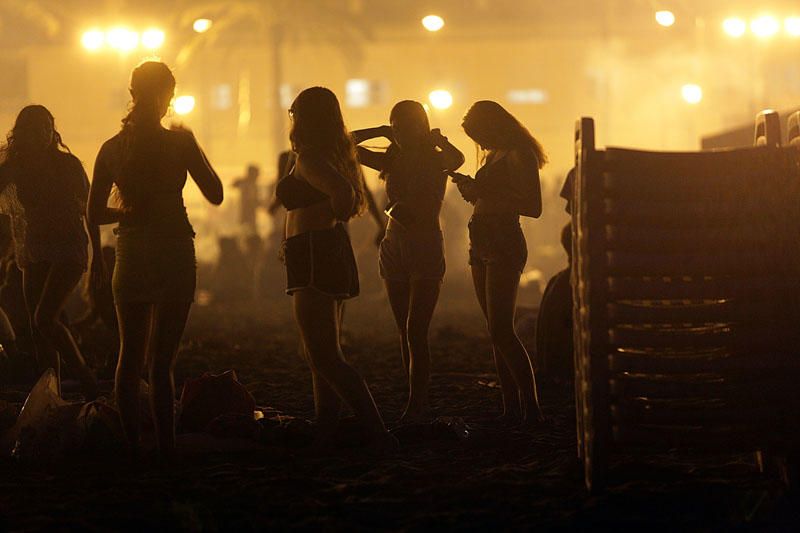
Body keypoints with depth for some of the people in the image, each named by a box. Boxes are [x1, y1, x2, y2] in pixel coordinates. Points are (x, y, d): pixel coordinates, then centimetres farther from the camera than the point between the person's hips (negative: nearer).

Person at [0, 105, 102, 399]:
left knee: (45, 319, -20)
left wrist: (97, 254, 0)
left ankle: (87, 383, -10)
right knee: (38, 330, 3)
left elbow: (89, 209, 0)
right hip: (35, 251, 5)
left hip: (68, 249, -5)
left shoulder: (67, 163, -5)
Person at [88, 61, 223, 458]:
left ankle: (130, 444, 15)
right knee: (161, 359, -2)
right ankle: (165, 448, -5)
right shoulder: (179, 142, -10)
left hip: (130, 256, 3)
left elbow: (95, 212, 3)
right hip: (173, 253, -3)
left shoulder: (112, 148, 1)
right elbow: (215, 195, -2)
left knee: (130, 355, 15)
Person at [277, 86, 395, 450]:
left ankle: (378, 434, -18)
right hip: (332, 253, 10)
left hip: (313, 255, -10)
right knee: (321, 355, 15)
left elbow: (343, 193, -29)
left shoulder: (309, 158, -14)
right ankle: (325, 436, 17)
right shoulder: (336, 153, 14)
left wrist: (326, 222, -13)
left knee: (325, 358, -12)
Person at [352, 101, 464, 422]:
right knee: (407, 334, 5)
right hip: (395, 247, 5)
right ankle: (421, 405, 10)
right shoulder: (392, 161, 8)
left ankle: (415, 407, -16)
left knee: (415, 331, -14)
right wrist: (380, 132, 0)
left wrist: (436, 139, -17)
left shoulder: (436, 160, -5)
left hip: (426, 250, -5)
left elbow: (457, 159, -30)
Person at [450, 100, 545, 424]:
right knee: (497, 331, 6)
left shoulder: (519, 155, -11)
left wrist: (483, 192, -20)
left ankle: (531, 407, -15)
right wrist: (472, 189, 8)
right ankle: (511, 408, 6)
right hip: (482, 246, 10)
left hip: (505, 246, -10)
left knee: (500, 331, -16)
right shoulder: (494, 156, 17)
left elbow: (533, 208, -19)